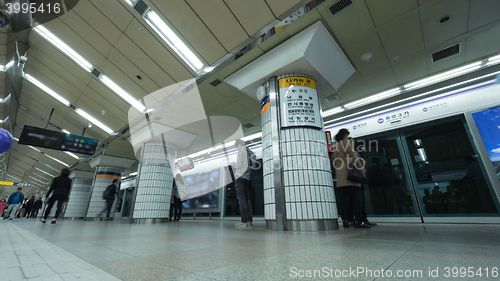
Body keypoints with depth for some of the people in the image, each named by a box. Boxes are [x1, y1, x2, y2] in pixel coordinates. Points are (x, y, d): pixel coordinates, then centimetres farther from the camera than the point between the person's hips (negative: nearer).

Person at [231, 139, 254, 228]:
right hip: (248, 177, 7)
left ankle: (244, 221, -8)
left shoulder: (241, 151, -4)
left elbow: (239, 165, -12)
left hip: (240, 176, -7)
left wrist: (233, 164, 9)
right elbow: (252, 165, 15)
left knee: (241, 198, -6)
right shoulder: (250, 152, 16)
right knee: (247, 199, 10)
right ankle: (250, 220, 6)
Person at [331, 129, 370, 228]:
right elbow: (352, 155, -8)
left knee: (344, 199, 5)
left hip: (340, 178, 6)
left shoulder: (334, 147, 21)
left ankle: (345, 220, 3)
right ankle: (358, 220, -7)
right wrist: (360, 165, -4)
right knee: (357, 197, -4)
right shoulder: (346, 142, 4)